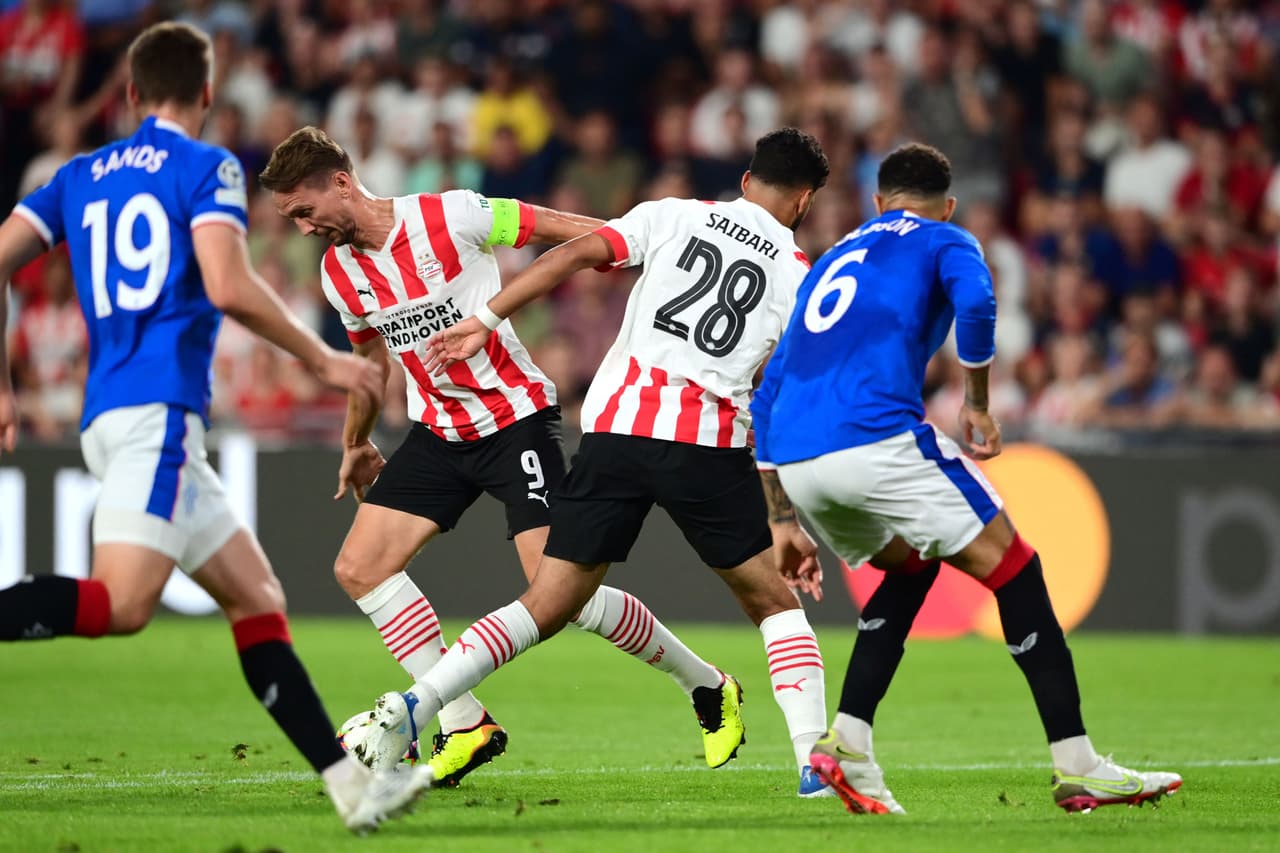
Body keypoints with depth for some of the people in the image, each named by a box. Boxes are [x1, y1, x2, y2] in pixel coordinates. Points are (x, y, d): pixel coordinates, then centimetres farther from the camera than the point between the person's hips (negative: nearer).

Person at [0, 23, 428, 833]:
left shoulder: (79, 177, 20)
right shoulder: (208, 168, 2)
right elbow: (228, 287, -12)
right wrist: (323, 359, -2)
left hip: (109, 416, 8)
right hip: (158, 408, -8)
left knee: (258, 599, 8)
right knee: (121, 602, -23)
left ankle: (351, 781, 4)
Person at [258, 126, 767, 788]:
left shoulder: (449, 218, -18)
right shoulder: (339, 273, 3)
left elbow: (564, 230, -12)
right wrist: (356, 444, 34)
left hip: (516, 417, -7)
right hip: (439, 431, 7)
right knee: (358, 567, -7)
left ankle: (703, 684, 6)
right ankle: (463, 727, -2)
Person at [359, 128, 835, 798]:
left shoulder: (673, 215, 16)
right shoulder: (799, 277, 13)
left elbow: (575, 253, 1)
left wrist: (485, 319, 2)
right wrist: (794, 525, 13)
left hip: (616, 423, 2)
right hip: (707, 440, -2)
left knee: (545, 607, 7)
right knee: (774, 601, 16)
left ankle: (412, 706, -9)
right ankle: (815, 761, 4)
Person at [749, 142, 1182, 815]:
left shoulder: (832, 261, 32)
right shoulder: (943, 240, 16)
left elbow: (768, 394, 30)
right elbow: (974, 302, -10)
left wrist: (783, 522, 30)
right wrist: (976, 405, 4)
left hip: (794, 462, 6)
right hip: (875, 438, -6)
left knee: (912, 565, 29)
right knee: (1012, 566, 6)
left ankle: (847, 742, 12)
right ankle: (1076, 767, 1)